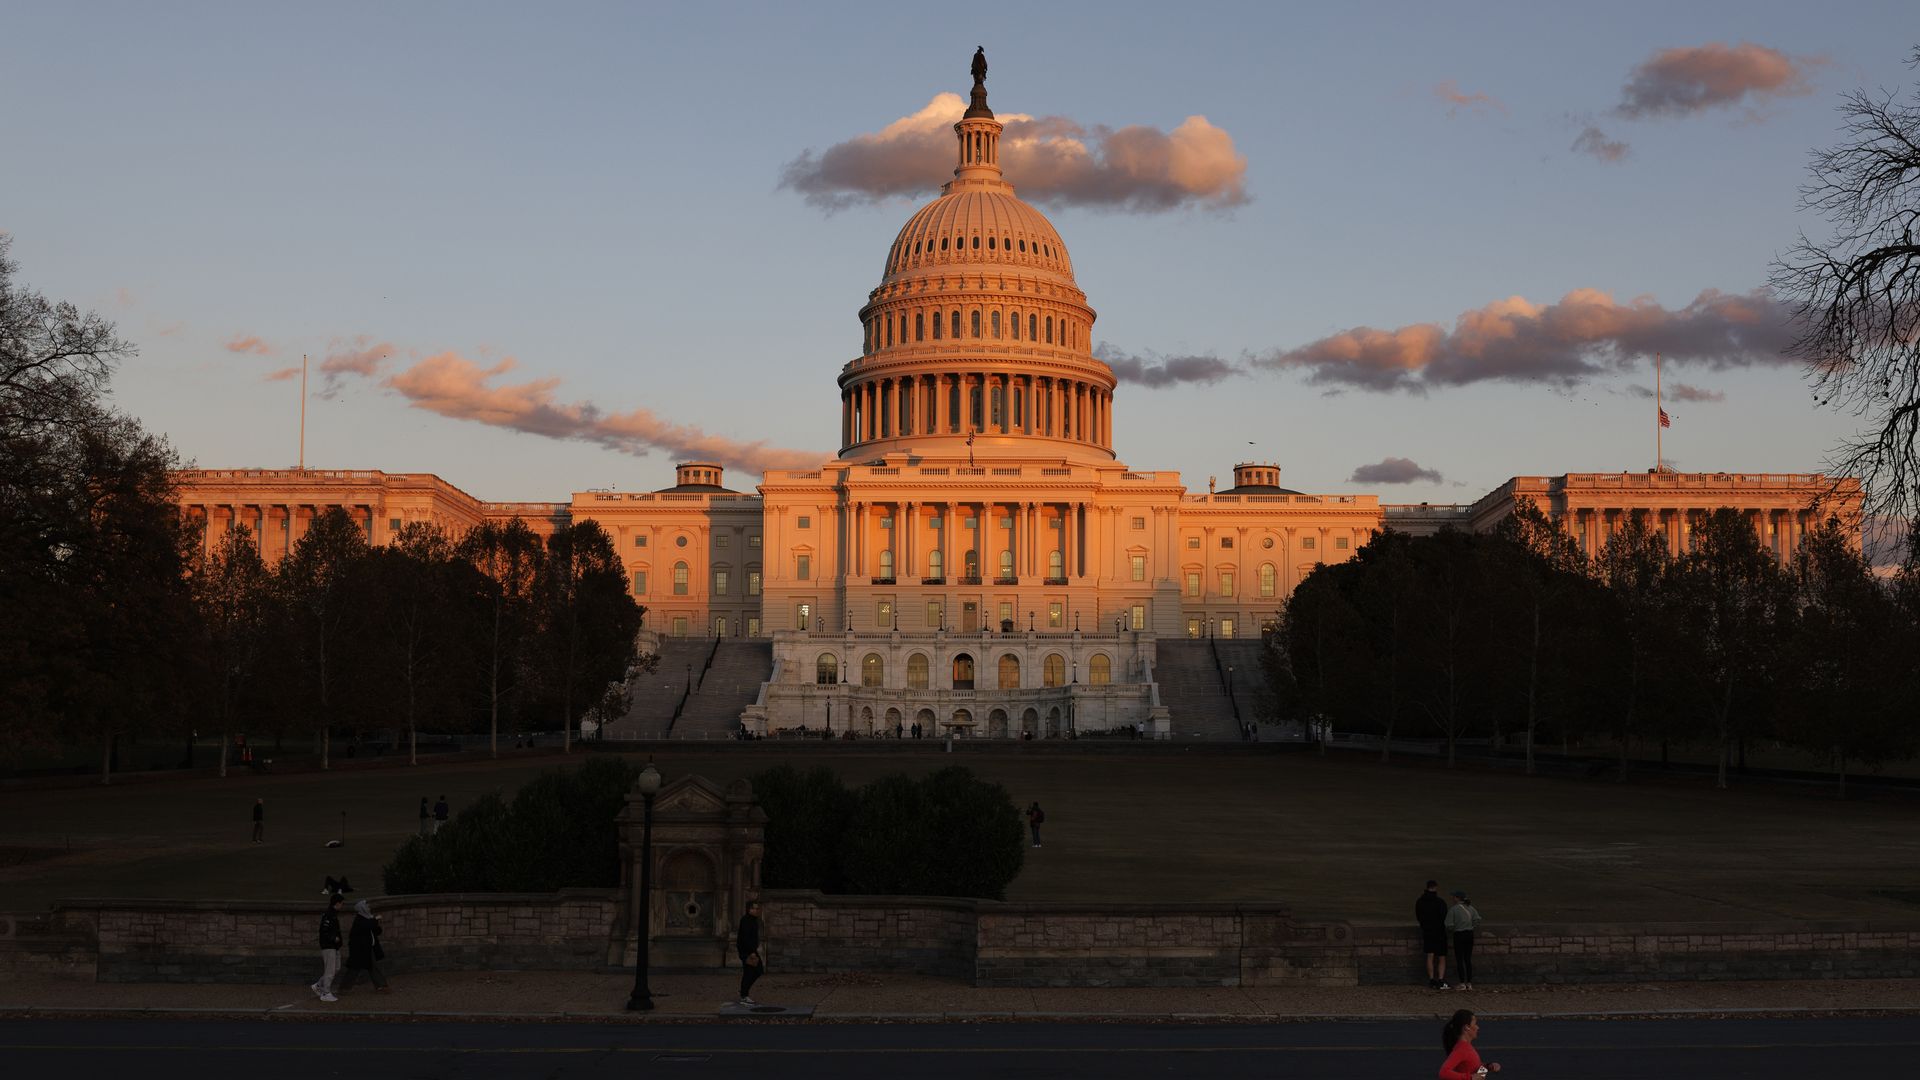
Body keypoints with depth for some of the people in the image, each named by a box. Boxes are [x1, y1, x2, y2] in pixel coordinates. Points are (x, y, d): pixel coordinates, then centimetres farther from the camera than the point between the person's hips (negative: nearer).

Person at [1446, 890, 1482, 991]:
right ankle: (1469, 983, 10)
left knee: (1459, 960, 1)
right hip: (1470, 935, 5)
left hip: (1459, 935, -5)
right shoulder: (1471, 908, 6)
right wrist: (1472, 929, 11)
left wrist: (1449, 931, 10)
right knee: (1468, 959, 11)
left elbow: (1449, 925, -11)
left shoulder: (1453, 909, -9)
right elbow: (1477, 919, -3)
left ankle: (1462, 984, -2)